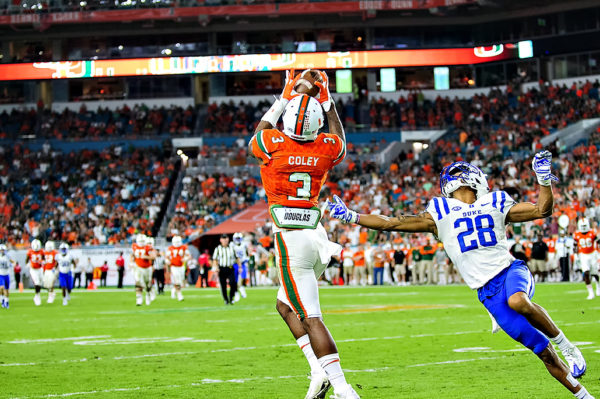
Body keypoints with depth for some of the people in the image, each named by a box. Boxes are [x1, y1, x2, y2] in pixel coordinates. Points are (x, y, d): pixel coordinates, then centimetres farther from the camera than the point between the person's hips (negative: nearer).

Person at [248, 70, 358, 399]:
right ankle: (320, 370, 9)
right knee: (285, 304, 23)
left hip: (290, 239, -6)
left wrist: (283, 99, 24)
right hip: (316, 233, 6)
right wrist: (327, 101, 31)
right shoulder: (328, 147, 0)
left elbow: (254, 142, 19)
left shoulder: (274, 143, -9)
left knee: (311, 317, -8)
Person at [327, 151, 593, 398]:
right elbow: (391, 224, 9)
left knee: (517, 301, -38)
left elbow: (542, 209, 15)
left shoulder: (495, 204, 12)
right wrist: (350, 217, 4)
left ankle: (564, 343, -16)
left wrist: (544, 178, 1)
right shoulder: (439, 214, 11)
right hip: (488, 293, 0)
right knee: (544, 353, -6)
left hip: (511, 271, 0)